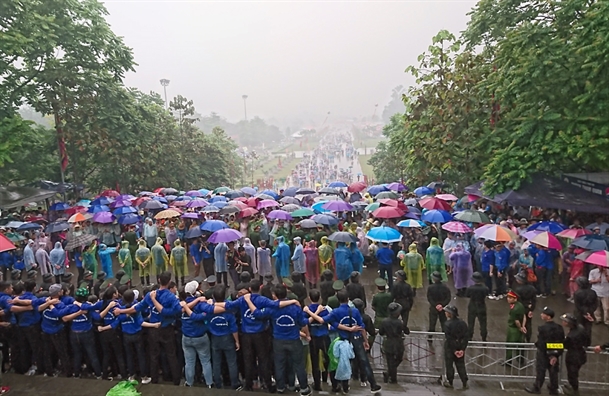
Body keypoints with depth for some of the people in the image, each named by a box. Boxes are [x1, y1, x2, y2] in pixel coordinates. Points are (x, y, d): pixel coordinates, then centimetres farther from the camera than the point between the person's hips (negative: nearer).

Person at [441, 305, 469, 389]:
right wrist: (462, 349, -4)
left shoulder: (447, 324, -19)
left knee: (449, 364, 12)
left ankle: (449, 382, 23)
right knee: (461, 365, 16)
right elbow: (466, 336, -4)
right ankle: (465, 383, 18)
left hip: (450, 348, -5)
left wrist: (454, 350, -13)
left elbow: (448, 339, -20)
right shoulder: (462, 323, -4)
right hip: (460, 347, 5)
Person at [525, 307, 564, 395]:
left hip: (543, 353, -6)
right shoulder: (559, 328, -3)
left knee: (540, 371, 8)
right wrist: (556, 355, 5)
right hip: (555, 354, 6)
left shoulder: (543, 328, -25)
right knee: (553, 372, 17)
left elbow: (541, 343, -24)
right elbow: (562, 342, 1)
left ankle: (536, 388, 21)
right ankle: (554, 389, 29)